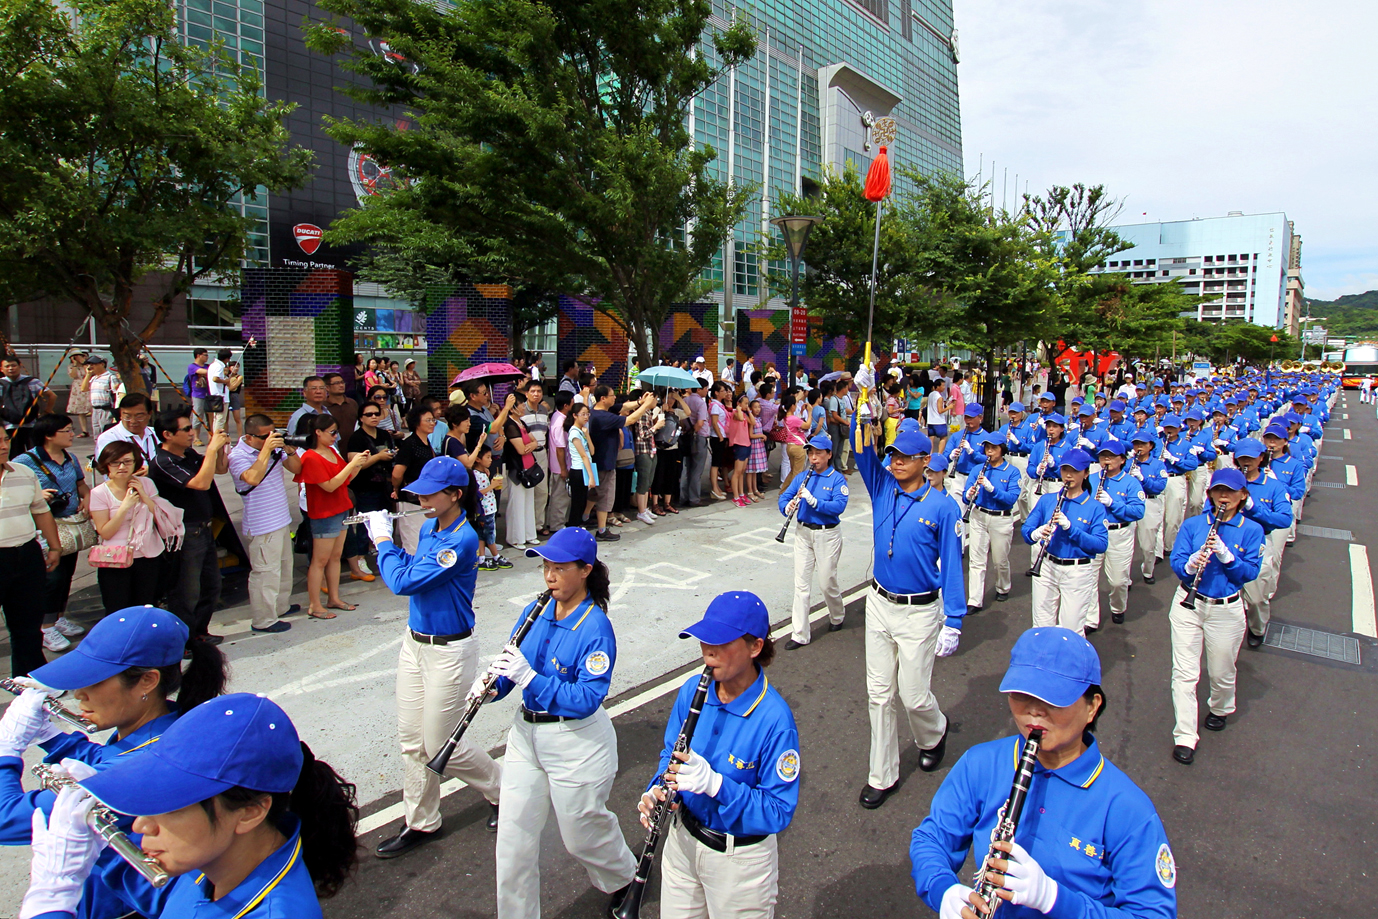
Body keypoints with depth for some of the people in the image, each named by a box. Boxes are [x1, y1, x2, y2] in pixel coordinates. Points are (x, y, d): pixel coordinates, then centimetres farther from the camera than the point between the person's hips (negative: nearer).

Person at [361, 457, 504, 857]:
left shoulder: (462, 540, -25)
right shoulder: (428, 528, 2)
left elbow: (403, 582, -27)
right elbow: (412, 569, 14)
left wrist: (383, 539, -13)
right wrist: (383, 539, 2)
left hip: (449, 651, -8)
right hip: (415, 643, 8)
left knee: (439, 745, 4)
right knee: (411, 739, 14)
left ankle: (502, 790, 29)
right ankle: (420, 823, 32)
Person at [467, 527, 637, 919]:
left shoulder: (596, 628, -20)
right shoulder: (536, 610, 0)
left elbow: (586, 699, -25)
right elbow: (513, 663, 6)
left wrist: (529, 677, -33)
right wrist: (491, 685, -15)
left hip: (578, 745, -5)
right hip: (526, 733, 6)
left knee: (581, 834, 16)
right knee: (513, 839, 9)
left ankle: (623, 879, 47)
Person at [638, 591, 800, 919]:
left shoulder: (774, 719, -27)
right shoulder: (692, 690, -10)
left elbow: (779, 812, -23)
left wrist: (715, 784, -35)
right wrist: (657, 789, -16)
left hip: (740, 859, -5)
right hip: (682, 840, 5)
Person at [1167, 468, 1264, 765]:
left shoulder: (1251, 530, -2)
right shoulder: (1193, 524, -1)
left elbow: (1250, 573, -7)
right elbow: (1176, 564, -5)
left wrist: (1224, 553, -23)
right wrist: (1191, 564, -26)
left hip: (1226, 610, 0)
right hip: (1187, 606, 0)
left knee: (1221, 672, 16)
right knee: (1185, 672, -3)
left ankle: (1220, 709, 48)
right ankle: (1185, 738, 4)